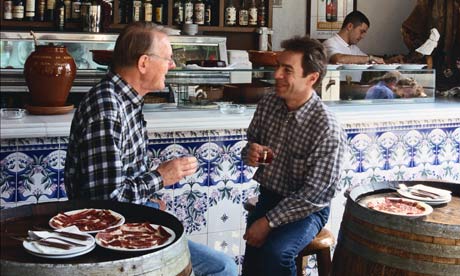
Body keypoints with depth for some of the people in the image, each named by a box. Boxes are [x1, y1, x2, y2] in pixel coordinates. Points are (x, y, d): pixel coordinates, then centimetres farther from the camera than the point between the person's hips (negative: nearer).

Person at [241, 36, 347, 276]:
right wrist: (250, 152, -10)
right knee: (254, 254, -24)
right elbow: (251, 141, 14)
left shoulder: (327, 129, -20)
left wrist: (269, 221, -20)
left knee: (273, 252, -31)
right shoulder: (267, 104, -3)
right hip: (268, 196, 4)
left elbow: (314, 193, -19)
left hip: (307, 209, -4)